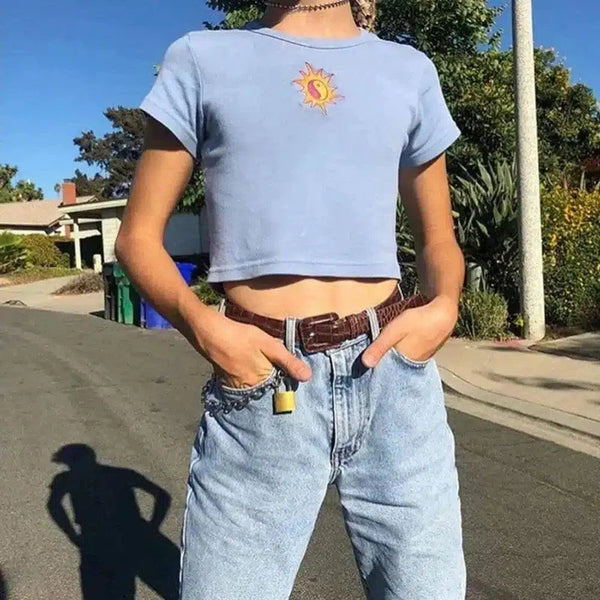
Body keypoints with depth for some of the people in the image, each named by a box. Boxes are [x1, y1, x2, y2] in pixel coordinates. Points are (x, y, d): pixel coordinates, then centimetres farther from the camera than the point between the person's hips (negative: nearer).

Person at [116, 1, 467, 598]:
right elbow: (137, 236, 7)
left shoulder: (410, 70, 14)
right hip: (261, 388, -1)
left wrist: (443, 307, -3)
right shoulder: (201, 58, 9)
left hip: (395, 375, 3)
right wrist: (202, 326, -11)